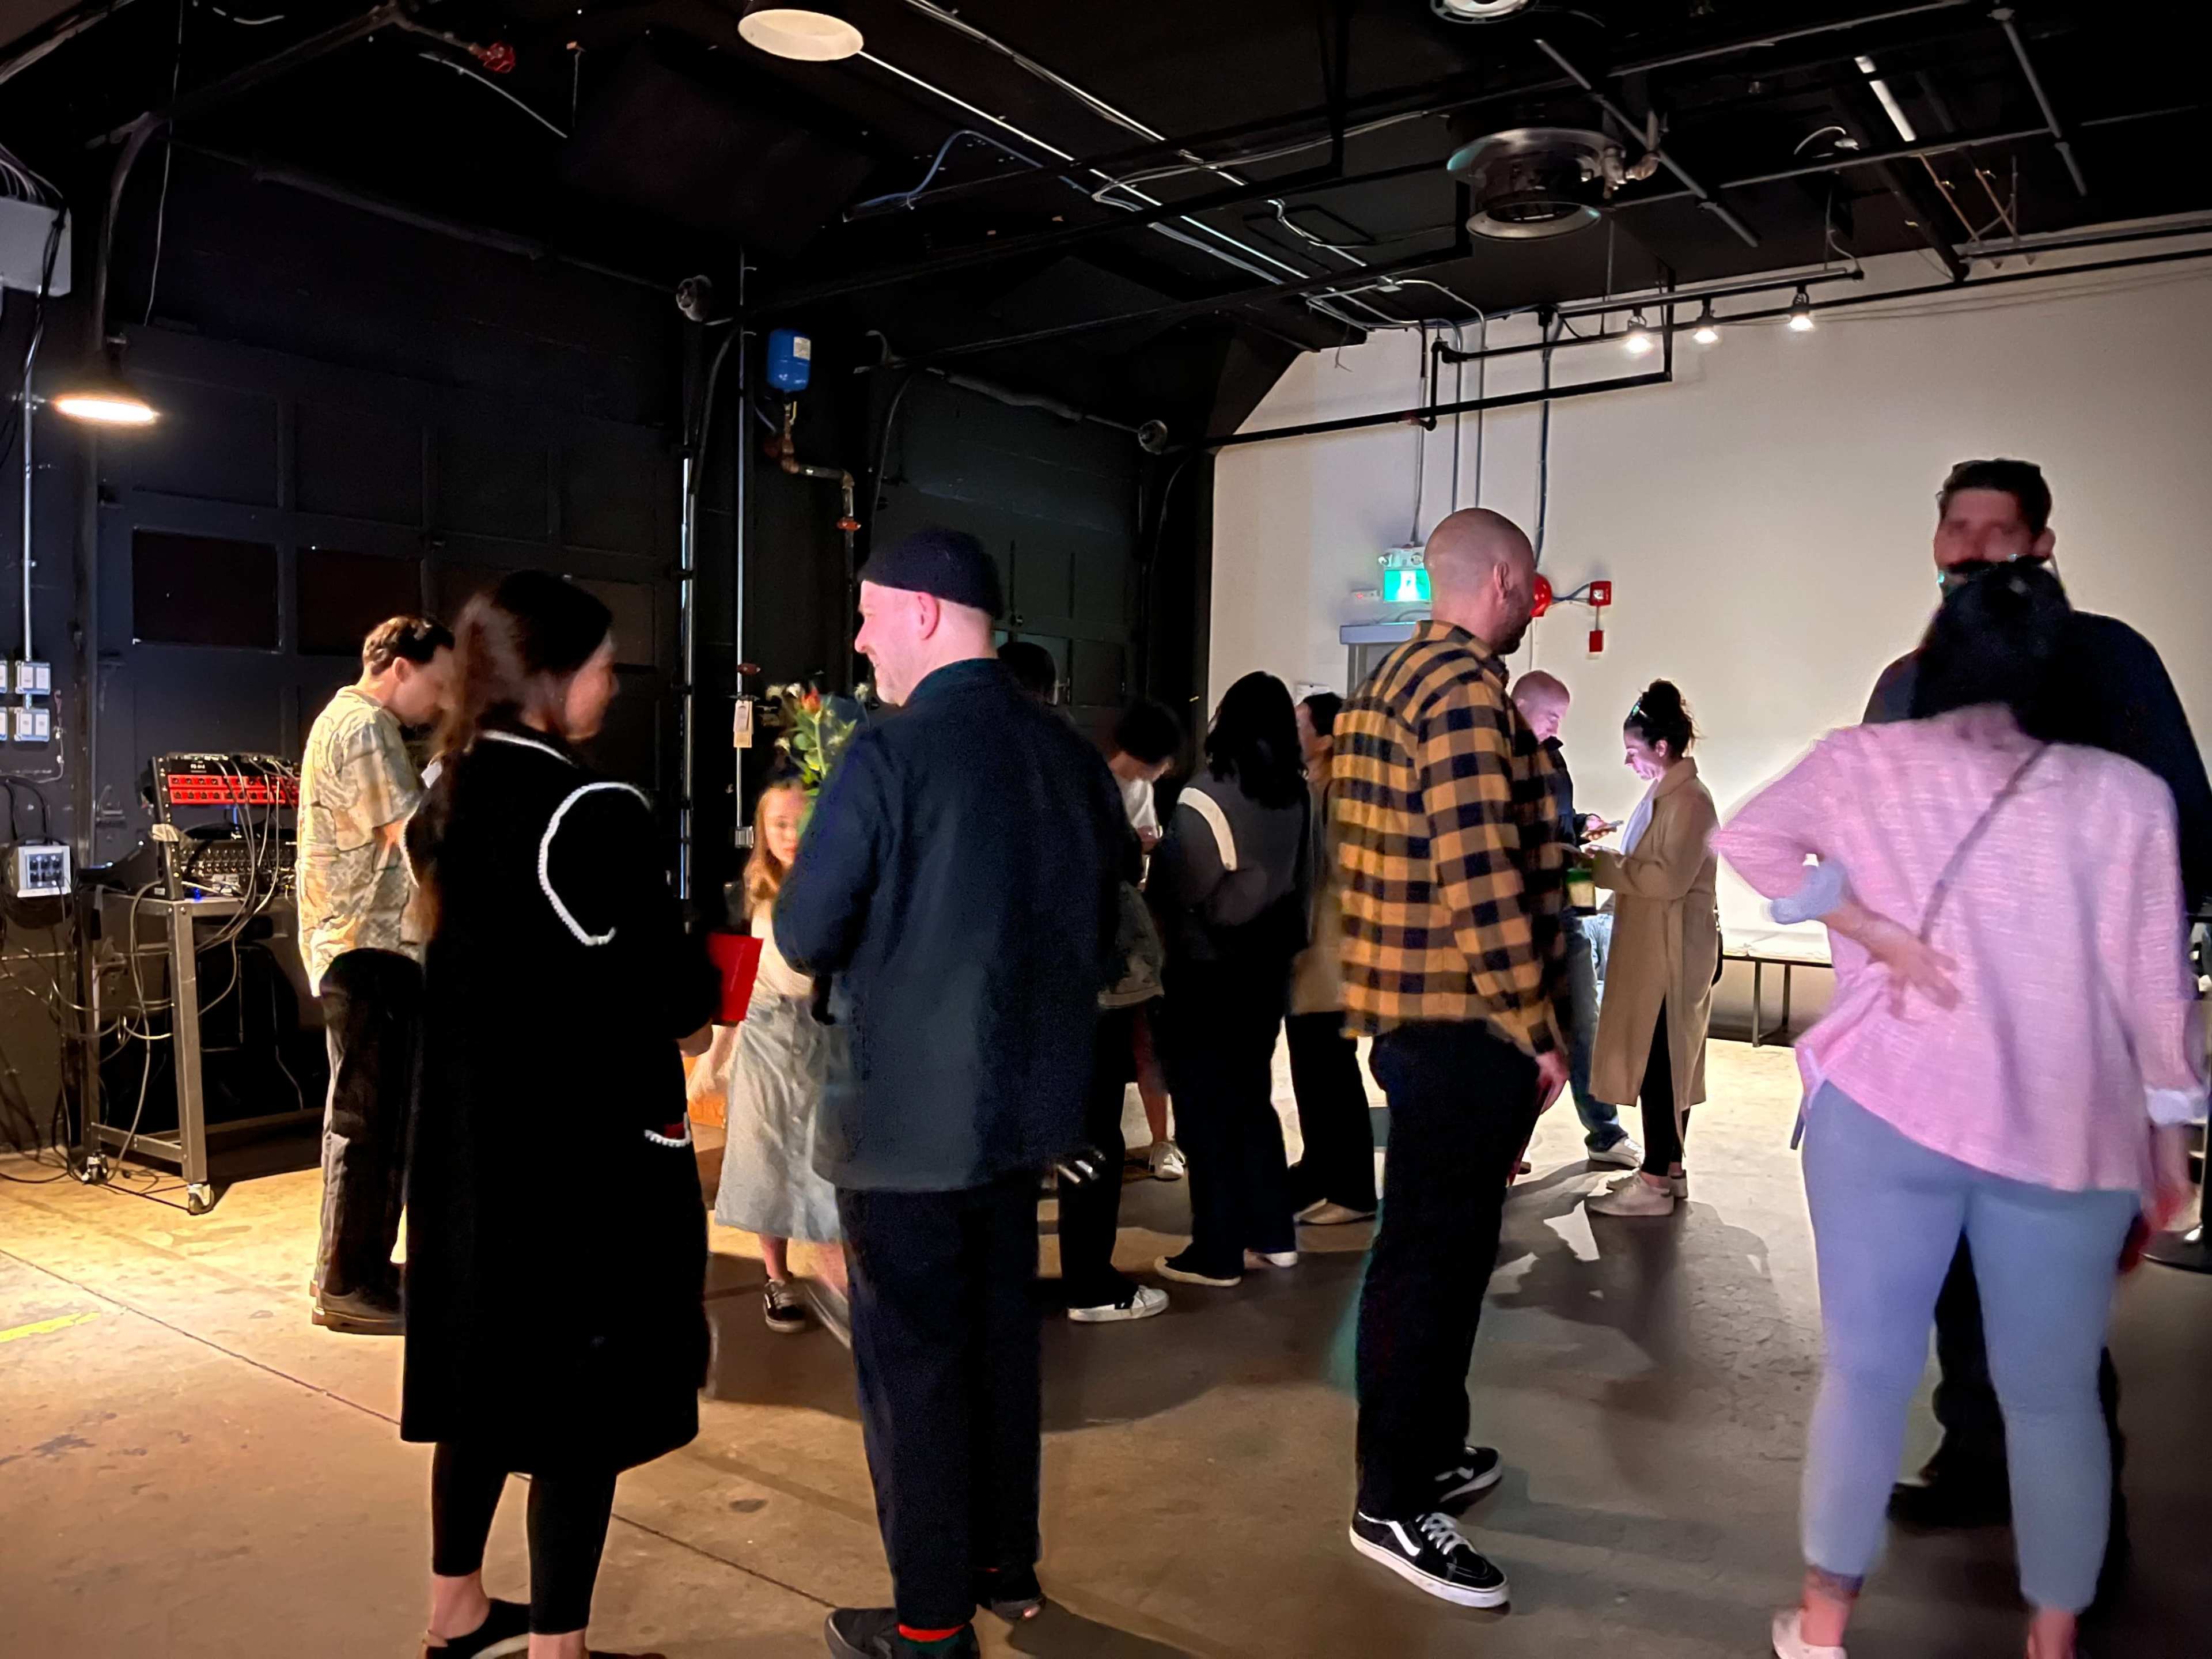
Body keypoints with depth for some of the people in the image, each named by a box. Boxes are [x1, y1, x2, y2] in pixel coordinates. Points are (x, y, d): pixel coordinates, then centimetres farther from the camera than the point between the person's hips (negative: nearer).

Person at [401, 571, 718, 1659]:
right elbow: (666, 992, -20)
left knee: (490, 1371, 21)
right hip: (593, 1144, -8)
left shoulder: (448, 802, 5)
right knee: (584, 1396, 5)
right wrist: (703, 995, 3)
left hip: (473, 1135, 8)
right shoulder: (591, 813, -20)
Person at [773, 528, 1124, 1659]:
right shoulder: (1072, 756, 1)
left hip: (905, 1118, -6)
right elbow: (1101, 936, 9)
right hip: (1025, 1104, 6)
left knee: (911, 1363, 8)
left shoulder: (889, 758, -18)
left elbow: (802, 938, -12)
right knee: (1001, 1333, 20)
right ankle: (1006, 1564, 36)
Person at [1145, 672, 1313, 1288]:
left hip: (1205, 970, -6)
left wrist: (1151, 912, 7)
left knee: (1207, 1107, 3)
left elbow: (1175, 889, -12)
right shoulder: (1296, 798, 0)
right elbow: (1304, 882, 6)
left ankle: (1217, 1253, 10)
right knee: (1252, 1097, 18)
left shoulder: (1203, 798, -18)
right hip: (1267, 967, 6)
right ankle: (1273, 1235, 23)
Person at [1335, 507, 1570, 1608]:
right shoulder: (1466, 688, -16)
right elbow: (1480, 875, -23)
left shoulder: (1396, 679, 16)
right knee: (1438, 1253, -2)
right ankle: (1394, 1503, 10)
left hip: (1413, 1010, 10)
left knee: (1431, 1243, 19)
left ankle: (1426, 1452, 34)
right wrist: (1536, 1027, -17)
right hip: (1462, 1019, -10)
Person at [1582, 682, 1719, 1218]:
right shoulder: (1662, 794, 14)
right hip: (1653, 948, 10)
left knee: (1658, 1061, -6)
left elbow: (1669, 877, -24)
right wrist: (1609, 852, 6)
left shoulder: (1690, 801, -16)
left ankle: (1654, 1183, 0)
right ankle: (1669, 1170, 22)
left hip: (1673, 951, -10)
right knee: (1666, 1060, 14)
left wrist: (1602, 864, -17)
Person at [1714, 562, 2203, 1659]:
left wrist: (1873, 930, -9)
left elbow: (1748, 837, -11)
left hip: (1889, 1105, 0)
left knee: (1866, 1371, 11)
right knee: (2054, 1394, 16)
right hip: (2070, 1131, 1)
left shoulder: (1863, 762, 0)